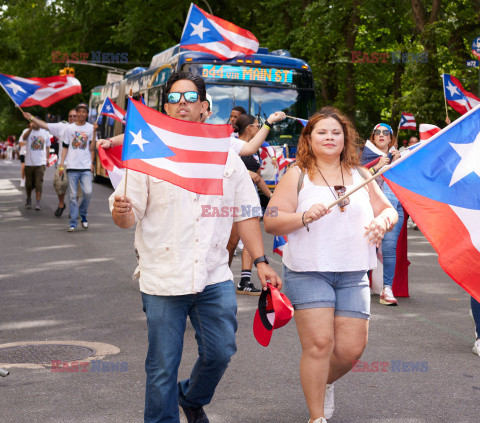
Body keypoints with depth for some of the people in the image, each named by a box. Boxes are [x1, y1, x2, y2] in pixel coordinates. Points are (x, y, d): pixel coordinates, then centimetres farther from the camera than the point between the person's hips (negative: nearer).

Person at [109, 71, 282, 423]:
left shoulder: (226, 155, 9)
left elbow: (245, 212, 13)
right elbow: (128, 217, -2)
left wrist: (260, 261, 8)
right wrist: (121, 212, -26)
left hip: (214, 277, 3)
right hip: (163, 279, -3)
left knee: (220, 352, 7)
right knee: (162, 367, 2)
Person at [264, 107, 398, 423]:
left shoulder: (360, 175, 14)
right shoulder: (297, 176, 2)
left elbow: (388, 210, 18)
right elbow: (271, 221, -4)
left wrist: (383, 221, -5)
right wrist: (305, 217, -21)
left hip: (353, 274, 4)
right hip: (308, 271, -4)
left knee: (352, 348, -1)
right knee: (319, 343, -12)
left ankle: (324, 383, 33)